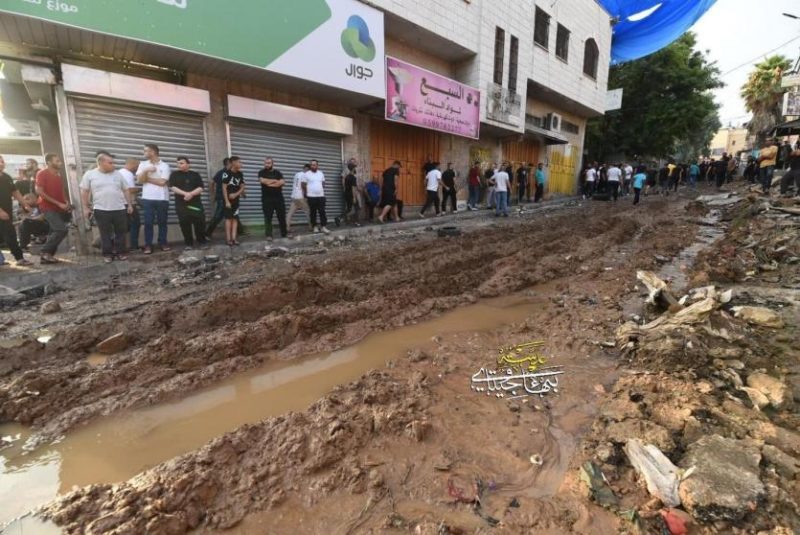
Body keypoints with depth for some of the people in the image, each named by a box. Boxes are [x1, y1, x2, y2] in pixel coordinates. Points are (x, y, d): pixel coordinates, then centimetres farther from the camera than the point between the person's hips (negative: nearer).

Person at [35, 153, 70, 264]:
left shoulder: (58, 174, 13)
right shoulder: (42, 174, -9)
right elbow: (39, 192, -16)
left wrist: (66, 202, 3)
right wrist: (58, 203, -19)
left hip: (59, 208, 8)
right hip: (48, 208, -8)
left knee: (55, 232, 9)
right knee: (61, 230, -18)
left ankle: (48, 255, 15)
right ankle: (45, 252, -7)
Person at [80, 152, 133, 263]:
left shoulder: (117, 174, 7)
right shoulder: (89, 174, 1)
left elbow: (125, 190, 12)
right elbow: (84, 192, 4)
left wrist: (130, 204, 8)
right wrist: (86, 207, 0)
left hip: (120, 209, 2)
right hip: (101, 210, -2)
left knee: (121, 232, 6)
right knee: (105, 234, 5)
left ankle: (121, 252, 17)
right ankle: (107, 254, 15)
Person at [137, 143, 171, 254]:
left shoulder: (164, 165, 2)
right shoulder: (143, 164, 11)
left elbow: (162, 182, -8)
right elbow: (139, 180, 1)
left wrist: (147, 179, -2)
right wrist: (146, 171, -11)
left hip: (162, 198, -1)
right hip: (148, 198, 1)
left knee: (162, 222, 5)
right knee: (148, 222, 0)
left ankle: (163, 243, 15)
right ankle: (148, 245, 4)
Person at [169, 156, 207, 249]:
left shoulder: (195, 174, 10)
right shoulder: (174, 174, 9)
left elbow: (200, 188, 1)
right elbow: (172, 187, -2)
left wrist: (191, 194, -17)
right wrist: (185, 193, -16)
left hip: (196, 203, 0)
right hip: (181, 204, 0)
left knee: (200, 223, -6)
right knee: (185, 225, -2)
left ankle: (202, 242, 7)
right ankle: (188, 243, 8)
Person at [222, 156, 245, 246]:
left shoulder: (240, 174, 6)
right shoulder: (226, 173, -11)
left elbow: (242, 187, 7)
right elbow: (224, 188, -12)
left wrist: (236, 194, -11)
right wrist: (227, 201, -16)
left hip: (236, 199, 5)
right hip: (228, 199, -5)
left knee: (235, 218, 4)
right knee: (228, 218, -4)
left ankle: (234, 238, 6)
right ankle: (228, 239, 0)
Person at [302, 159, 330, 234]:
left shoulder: (321, 173, 10)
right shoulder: (306, 174, -3)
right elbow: (304, 185, 0)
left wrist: (322, 191, 13)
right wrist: (306, 194, 1)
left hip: (321, 196, 3)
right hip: (311, 196, -3)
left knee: (322, 212, -2)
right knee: (313, 213, 4)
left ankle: (323, 227, 1)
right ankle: (315, 226, 13)